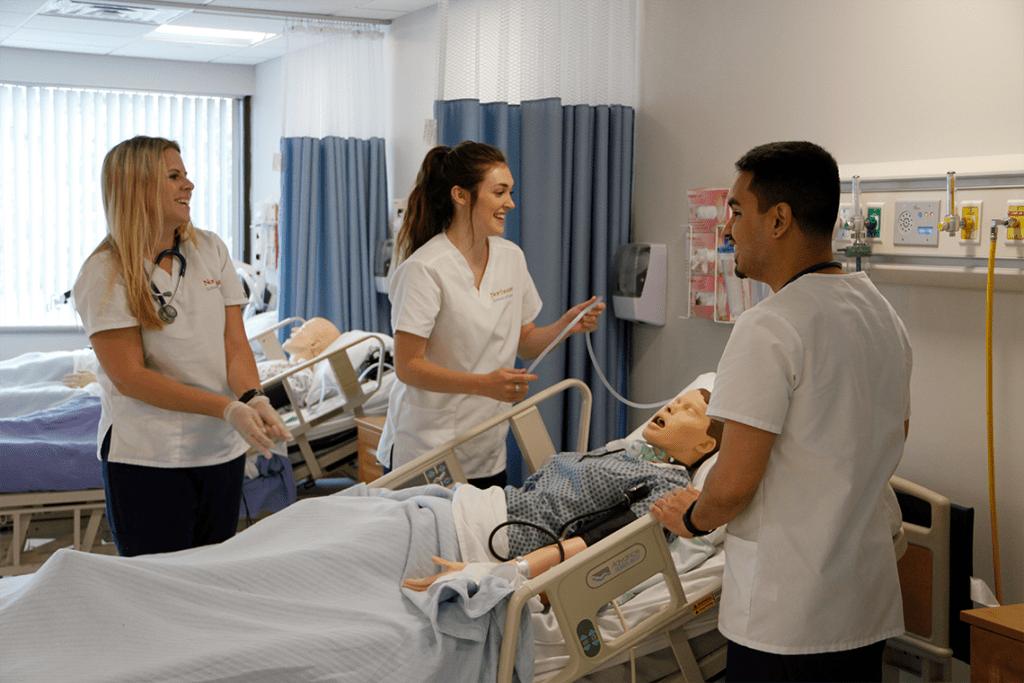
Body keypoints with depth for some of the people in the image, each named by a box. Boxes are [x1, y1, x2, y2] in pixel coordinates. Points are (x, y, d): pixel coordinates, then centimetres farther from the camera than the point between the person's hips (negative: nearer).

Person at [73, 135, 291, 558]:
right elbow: (129, 377, -14)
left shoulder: (210, 250, 6)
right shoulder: (105, 273, -9)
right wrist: (228, 409, -22)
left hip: (222, 449, 5)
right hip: (146, 458, -5)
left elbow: (235, 342, 2)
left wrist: (253, 398, -19)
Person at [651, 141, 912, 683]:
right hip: (871, 604, 8)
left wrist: (692, 516, 0)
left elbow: (734, 484, -20)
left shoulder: (769, 328, -19)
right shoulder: (884, 315, 8)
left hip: (786, 618, -8)